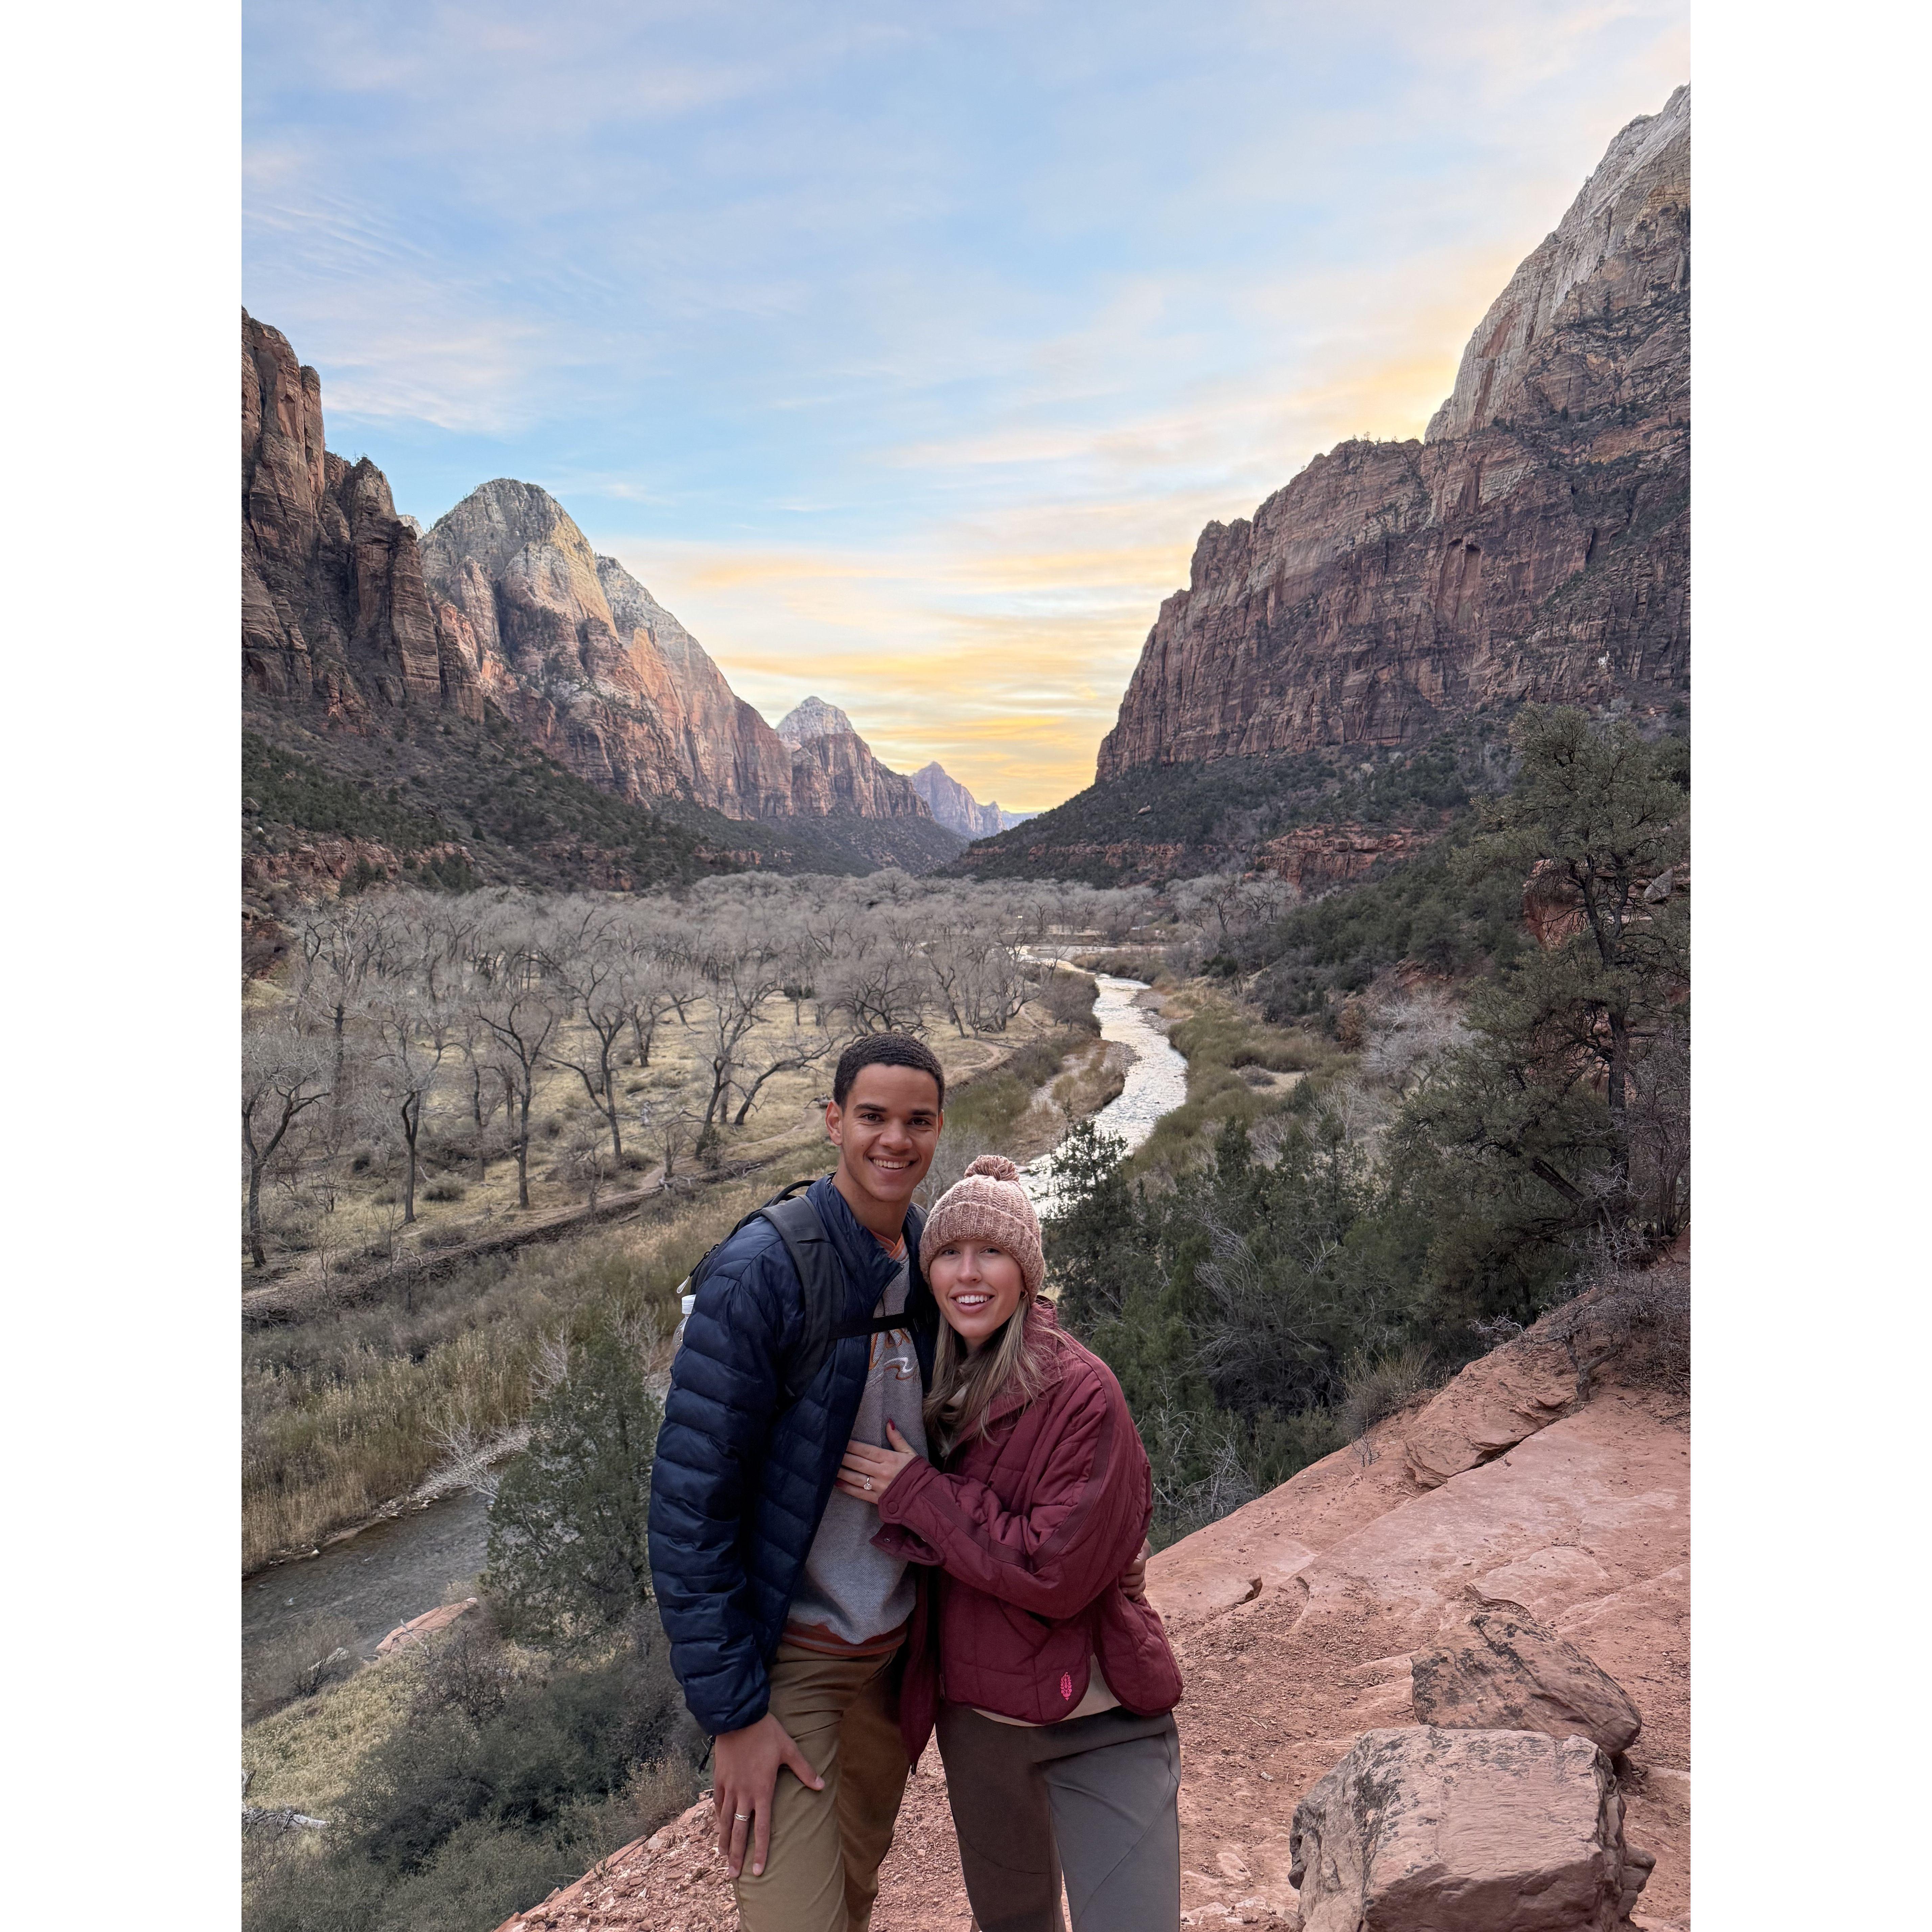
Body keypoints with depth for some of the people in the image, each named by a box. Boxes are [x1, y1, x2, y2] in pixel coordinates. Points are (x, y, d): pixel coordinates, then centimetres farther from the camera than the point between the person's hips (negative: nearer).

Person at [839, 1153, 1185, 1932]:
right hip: (973, 1718, 6)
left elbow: (1057, 1573, -24)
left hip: (1097, 1728, -6)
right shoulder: (935, 1390, -1)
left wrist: (917, 1490, -20)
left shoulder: (1082, 1392, -20)